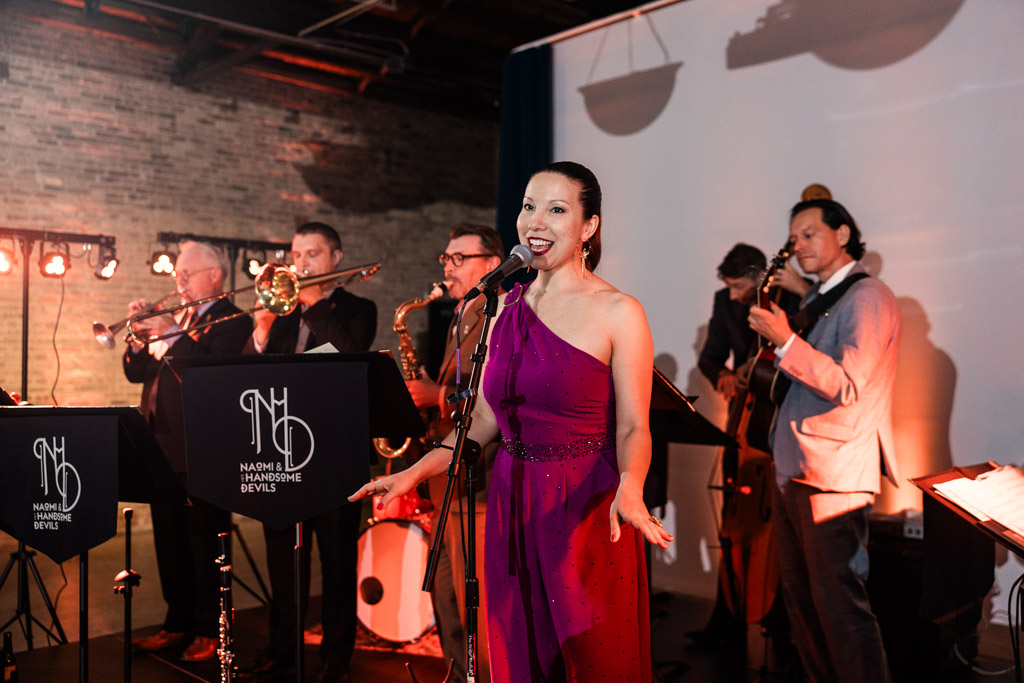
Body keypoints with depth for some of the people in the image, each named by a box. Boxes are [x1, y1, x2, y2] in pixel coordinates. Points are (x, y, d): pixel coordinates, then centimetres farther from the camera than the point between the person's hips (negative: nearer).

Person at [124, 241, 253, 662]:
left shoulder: (231, 322, -6)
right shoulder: (174, 318, 17)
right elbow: (137, 373, 14)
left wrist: (173, 335, -22)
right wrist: (138, 336, -3)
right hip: (163, 448, 8)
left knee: (205, 544, 1)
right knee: (170, 543, 15)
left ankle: (209, 631, 13)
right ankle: (178, 623, 28)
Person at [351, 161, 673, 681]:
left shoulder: (618, 313, -8)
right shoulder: (507, 307, 9)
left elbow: (633, 427, -11)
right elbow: (485, 417, 11)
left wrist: (630, 489, -30)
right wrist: (415, 471, 3)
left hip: (586, 510, -5)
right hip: (514, 507, 5)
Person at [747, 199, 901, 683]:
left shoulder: (867, 297, -10)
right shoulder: (816, 301, 18)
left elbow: (847, 386, -20)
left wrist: (786, 341, -24)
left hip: (833, 478, -9)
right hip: (792, 471, 9)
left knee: (839, 604, -5)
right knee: (800, 597, 15)